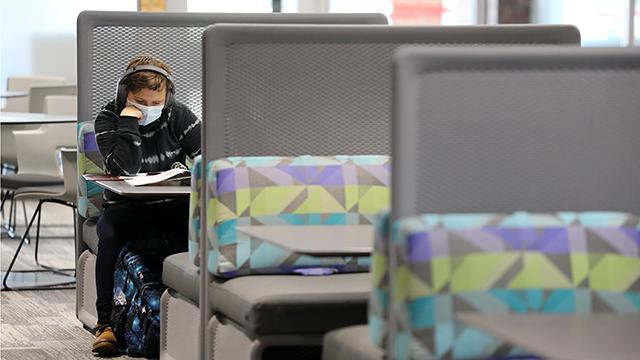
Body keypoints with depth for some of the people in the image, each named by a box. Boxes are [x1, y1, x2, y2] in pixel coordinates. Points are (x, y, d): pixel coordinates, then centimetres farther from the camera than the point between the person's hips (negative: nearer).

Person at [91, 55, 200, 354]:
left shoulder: (178, 116, 1)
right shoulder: (109, 119, -5)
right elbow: (124, 169, -20)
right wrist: (128, 121, -22)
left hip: (173, 205, 1)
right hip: (126, 206, -1)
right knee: (108, 235, -34)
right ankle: (106, 322, -26)